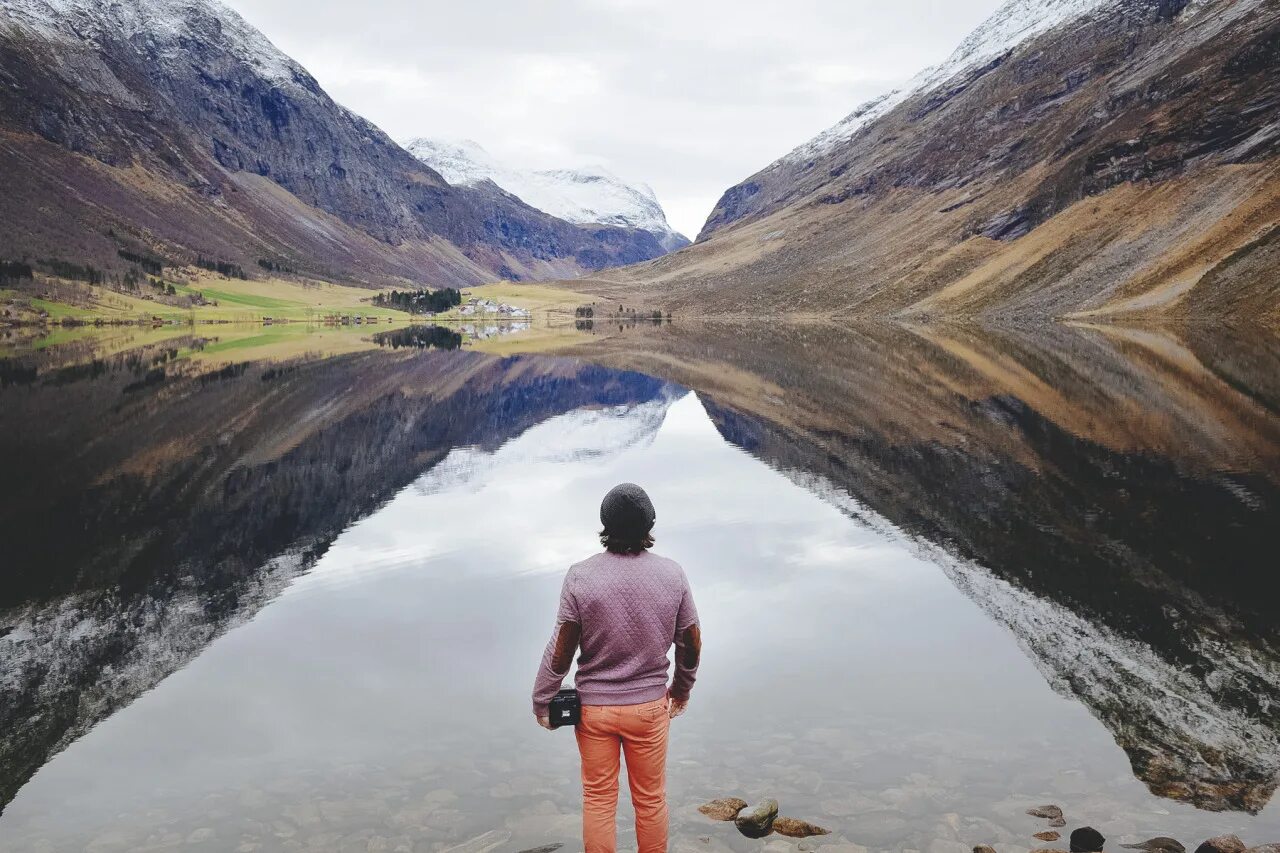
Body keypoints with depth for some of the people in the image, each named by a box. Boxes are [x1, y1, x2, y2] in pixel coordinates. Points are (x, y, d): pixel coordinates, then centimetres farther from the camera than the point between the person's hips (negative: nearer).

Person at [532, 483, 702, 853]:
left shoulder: (580, 576, -16)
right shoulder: (671, 573, -10)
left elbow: (560, 651, -12)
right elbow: (691, 644, -1)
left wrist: (541, 702, 2)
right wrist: (682, 688, 17)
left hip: (594, 707, -1)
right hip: (650, 705, 1)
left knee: (598, 799, 14)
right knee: (651, 798, 17)